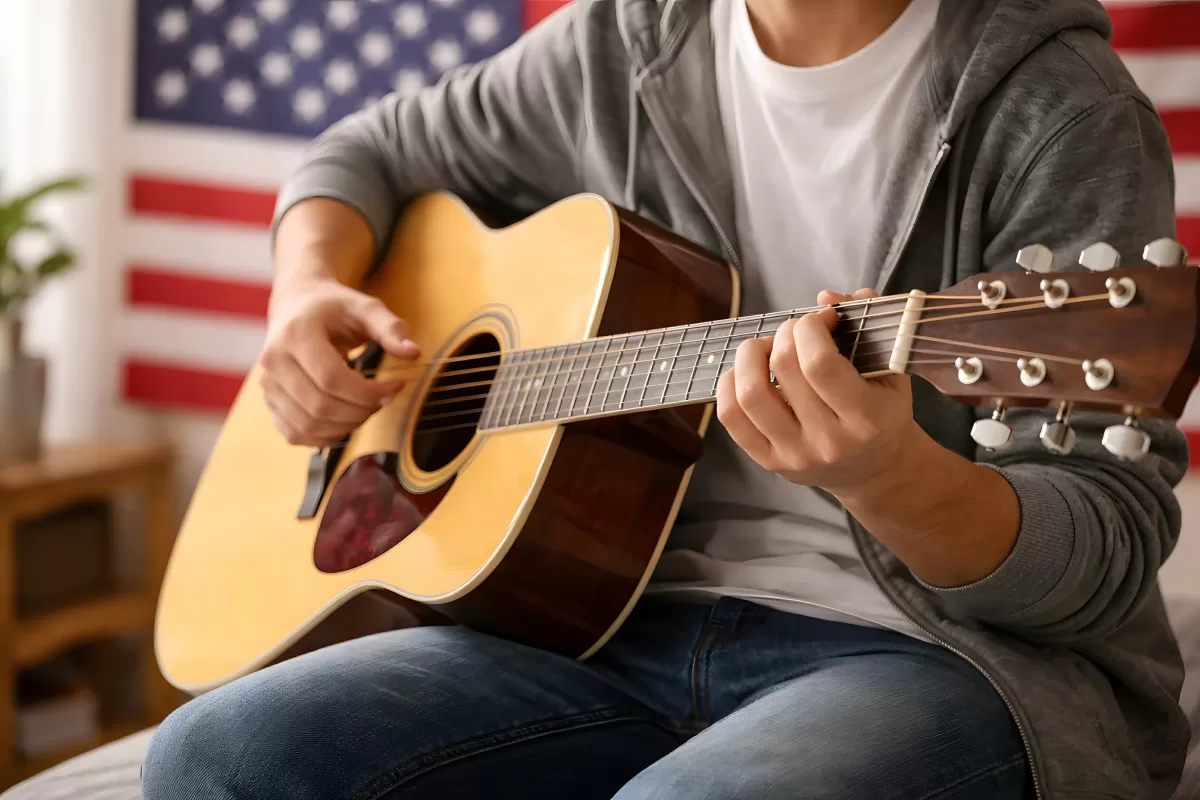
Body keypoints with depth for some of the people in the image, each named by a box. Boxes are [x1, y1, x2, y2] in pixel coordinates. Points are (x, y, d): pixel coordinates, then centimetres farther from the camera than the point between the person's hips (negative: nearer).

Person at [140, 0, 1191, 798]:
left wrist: (887, 478, -35)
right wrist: (308, 295, 2)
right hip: (649, 618, 5)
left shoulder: (1055, 105, -9)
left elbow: (1115, 542, -14)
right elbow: (378, 151, 25)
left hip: (961, 647, -4)